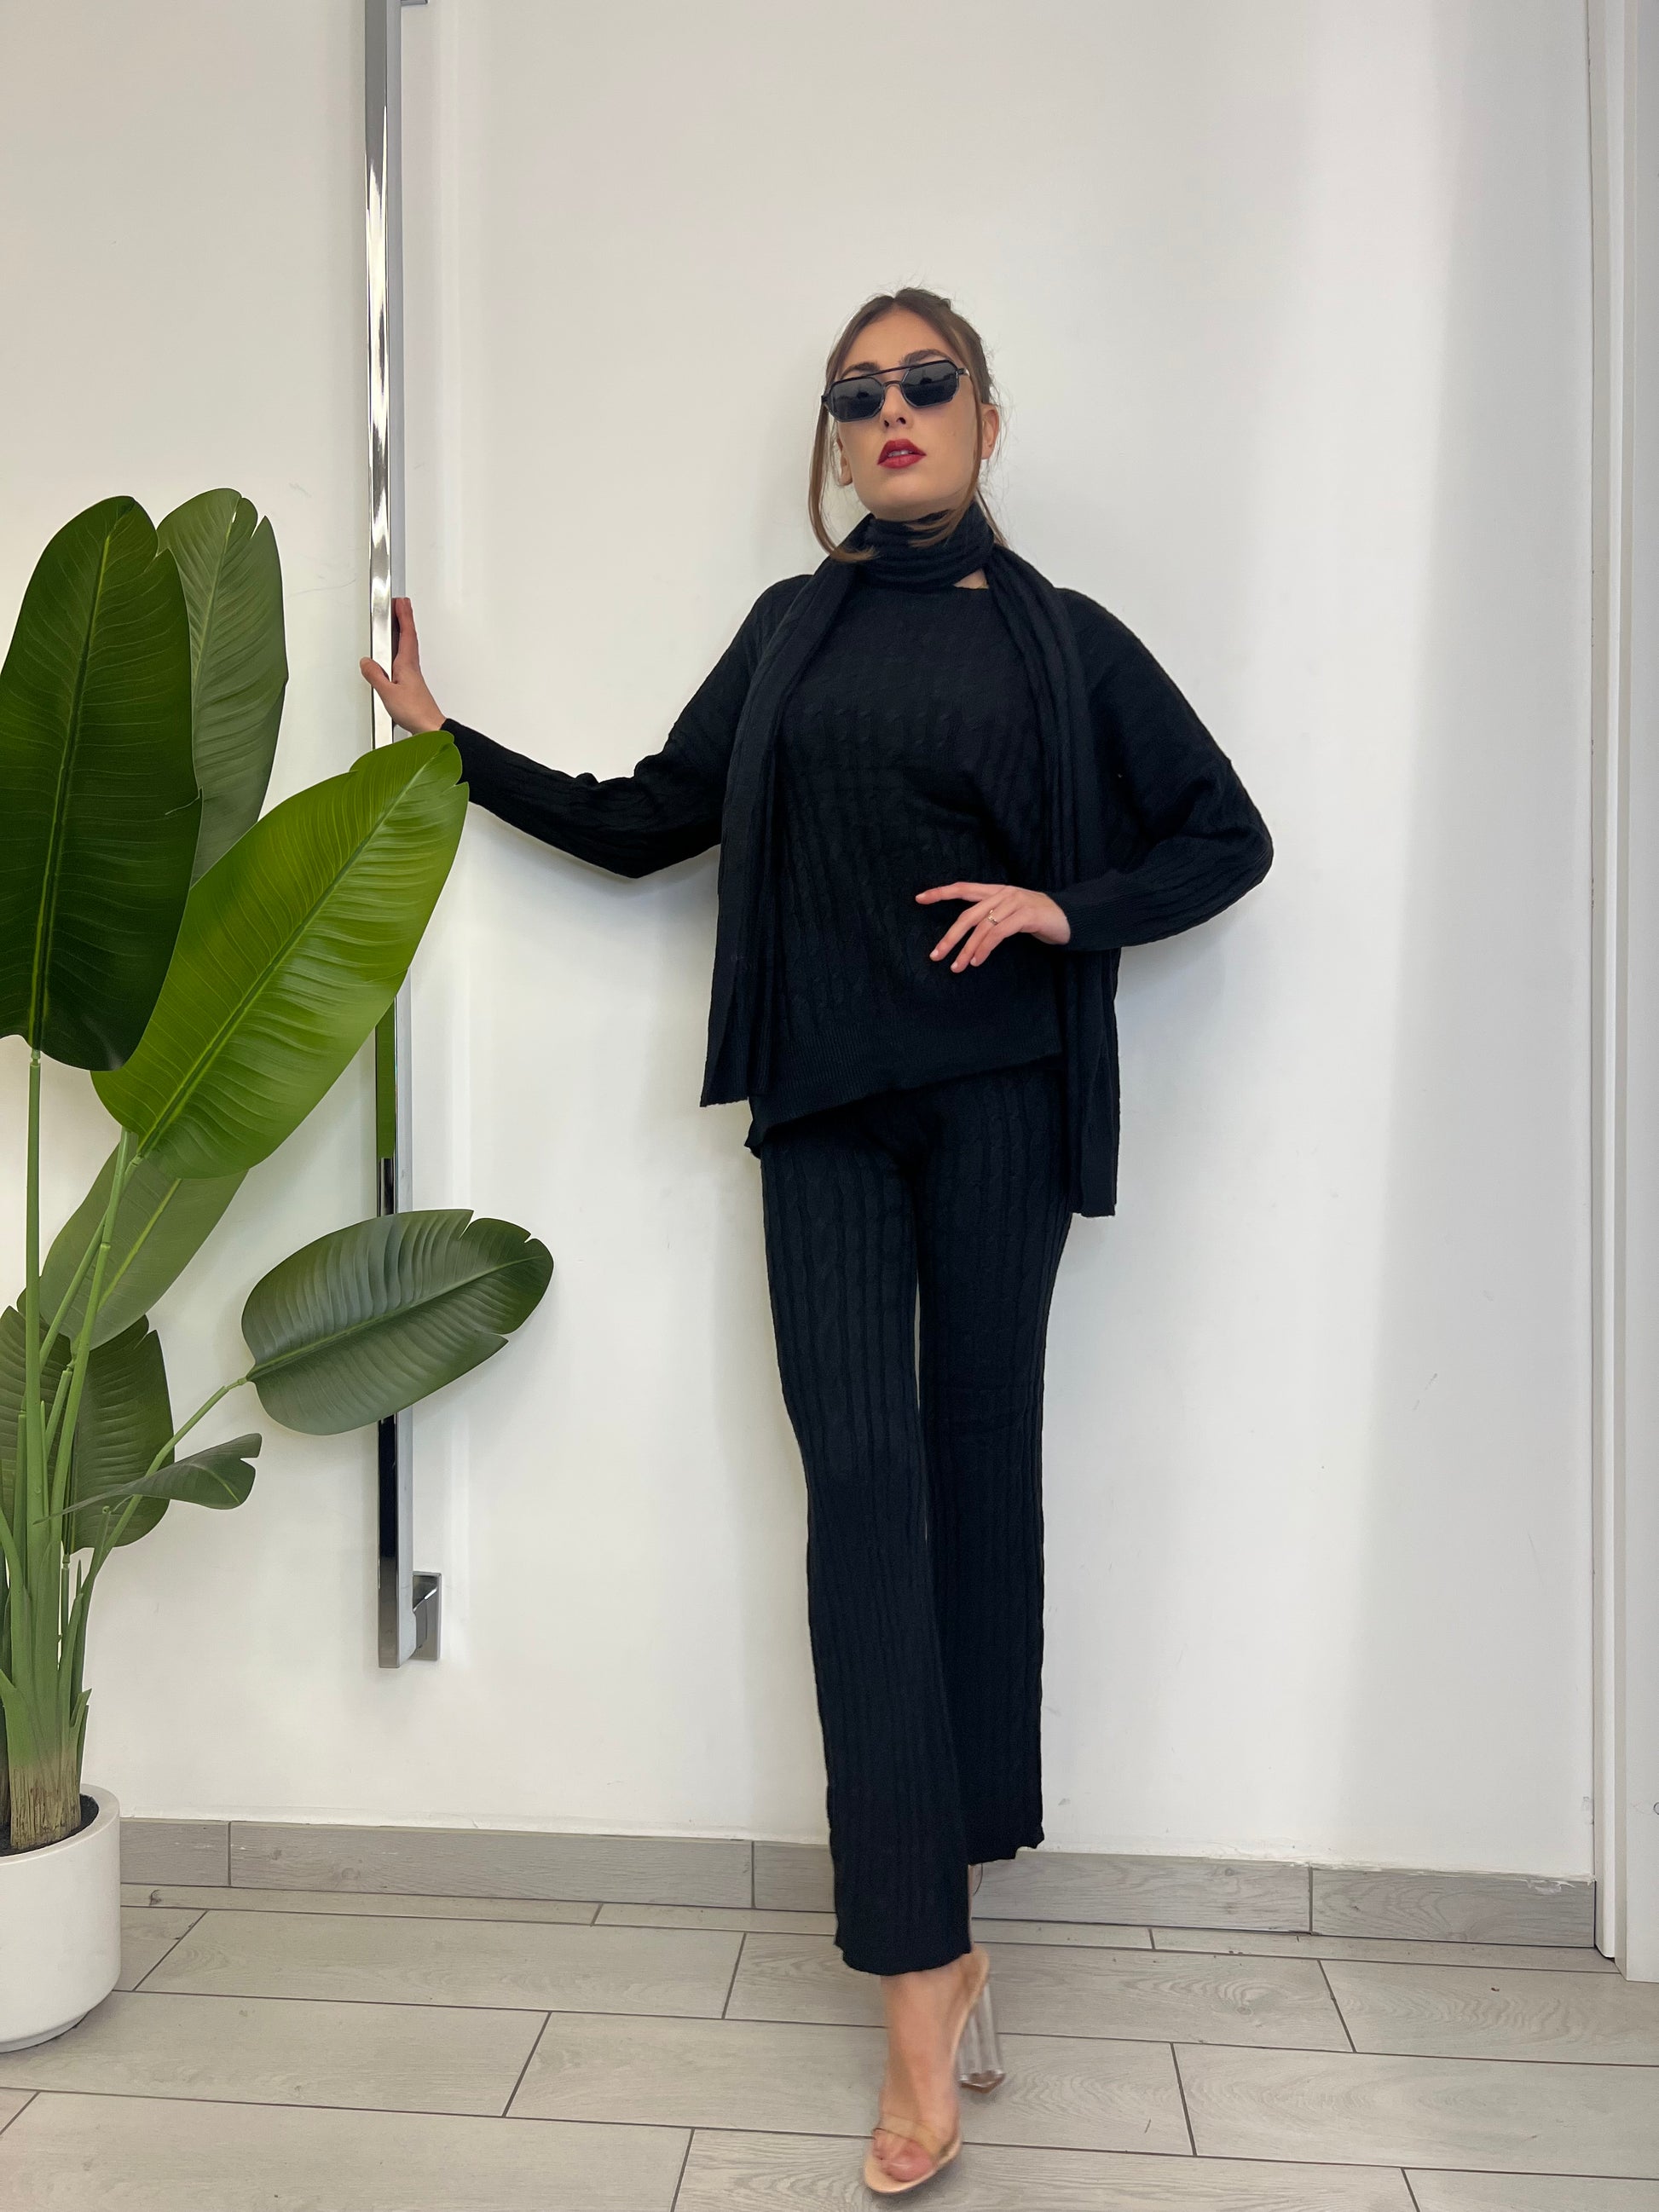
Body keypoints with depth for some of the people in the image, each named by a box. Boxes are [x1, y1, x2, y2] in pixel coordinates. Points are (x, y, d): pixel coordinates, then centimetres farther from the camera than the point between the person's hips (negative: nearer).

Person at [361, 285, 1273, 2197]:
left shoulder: (1062, 638, 9)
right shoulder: (792, 629, 16)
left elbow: (1227, 837, 10)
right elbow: (642, 824, 18)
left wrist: (1068, 907, -6)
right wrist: (455, 747, 16)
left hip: (994, 1091, -1)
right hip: (825, 1103, 1)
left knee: (977, 1464, 3)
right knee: (862, 1483, -9)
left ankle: (937, 1918, 19)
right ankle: (927, 1988, -5)